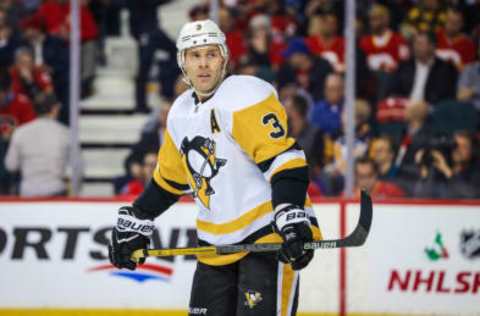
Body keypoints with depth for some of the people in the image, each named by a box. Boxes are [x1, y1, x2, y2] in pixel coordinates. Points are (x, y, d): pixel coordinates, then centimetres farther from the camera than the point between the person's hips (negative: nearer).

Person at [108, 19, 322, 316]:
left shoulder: (246, 96, -14)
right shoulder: (181, 113, 12)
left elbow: (284, 160, -23)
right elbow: (168, 180, 27)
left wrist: (292, 219, -34)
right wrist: (134, 222, 27)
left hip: (268, 233, -8)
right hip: (217, 244, 8)